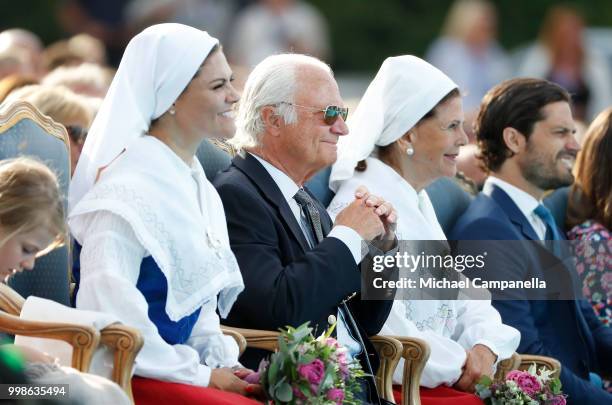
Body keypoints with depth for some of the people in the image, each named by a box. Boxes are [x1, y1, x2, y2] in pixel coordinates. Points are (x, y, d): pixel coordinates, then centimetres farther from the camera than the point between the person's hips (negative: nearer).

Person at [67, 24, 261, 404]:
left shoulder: (196, 185, 14)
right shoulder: (133, 184, -14)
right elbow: (108, 307, -21)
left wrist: (221, 362, 2)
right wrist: (200, 375, -15)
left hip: (184, 368, 8)